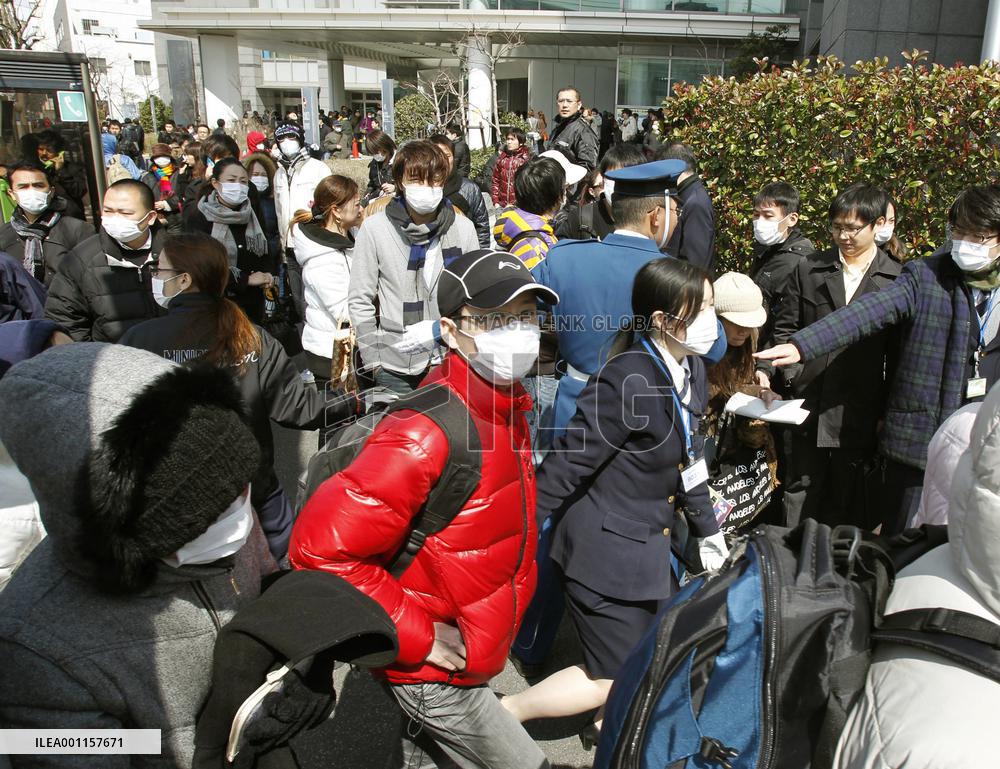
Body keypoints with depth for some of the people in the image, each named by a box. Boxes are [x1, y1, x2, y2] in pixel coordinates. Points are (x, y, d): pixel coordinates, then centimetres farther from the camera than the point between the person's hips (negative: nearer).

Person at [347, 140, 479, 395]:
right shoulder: (375, 228, -7)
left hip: (452, 361, 2)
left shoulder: (462, 228, -3)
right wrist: (372, 360, -3)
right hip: (395, 366, -1)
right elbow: (360, 301, -2)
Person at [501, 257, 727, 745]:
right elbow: (568, 464, -22)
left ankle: (607, 722, 47)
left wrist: (707, 532, 18)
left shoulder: (690, 368, 0)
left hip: (649, 544, 8)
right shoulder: (628, 380, -27)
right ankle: (500, 714, 20)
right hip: (605, 547, -8)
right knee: (614, 679, 3)